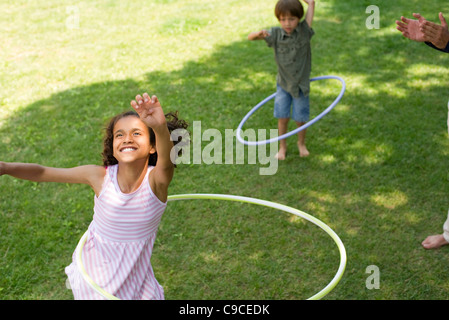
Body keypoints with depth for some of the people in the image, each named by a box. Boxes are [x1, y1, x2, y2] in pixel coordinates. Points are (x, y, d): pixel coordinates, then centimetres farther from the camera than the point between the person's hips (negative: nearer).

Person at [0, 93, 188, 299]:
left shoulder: (156, 180, -24)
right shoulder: (100, 177, -19)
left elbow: (166, 161, -49)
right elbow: (42, 173, -10)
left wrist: (160, 127, -69)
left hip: (135, 276, 0)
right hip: (94, 275, 1)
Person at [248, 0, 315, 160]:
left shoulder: (304, 30, -14)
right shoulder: (275, 34, -13)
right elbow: (250, 37, -18)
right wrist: (259, 33, -33)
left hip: (301, 85, 0)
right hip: (283, 84, 1)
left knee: (301, 119, 9)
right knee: (282, 117, 2)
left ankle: (301, 143, 35)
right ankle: (282, 146, 23)